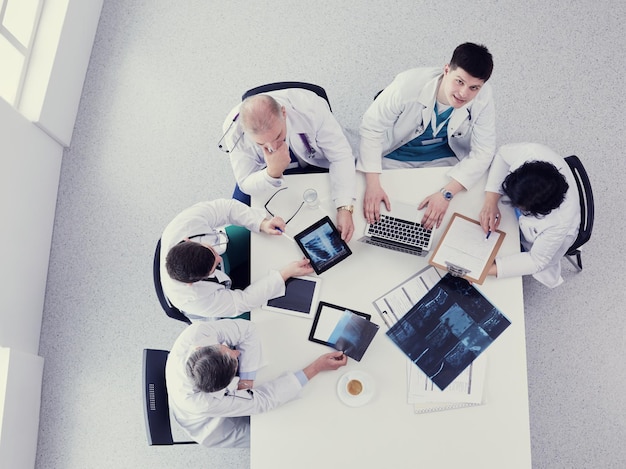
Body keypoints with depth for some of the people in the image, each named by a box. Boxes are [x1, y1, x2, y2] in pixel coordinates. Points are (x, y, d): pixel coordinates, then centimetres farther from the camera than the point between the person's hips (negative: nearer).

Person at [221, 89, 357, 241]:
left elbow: (341, 156, -27)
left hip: (317, 164, 0)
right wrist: (273, 173, -45)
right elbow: (246, 185, -22)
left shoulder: (310, 106, -36)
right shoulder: (234, 130, -33)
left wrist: (345, 208, -39)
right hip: (267, 172, 1)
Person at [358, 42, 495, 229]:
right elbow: (371, 127, -23)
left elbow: (482, 152, -19)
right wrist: (373, 184, -32)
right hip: (395, 156, -2)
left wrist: (447, 193, -32)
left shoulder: (483, 97, -24)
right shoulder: (409, 84, -31)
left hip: (444, 157, 2)